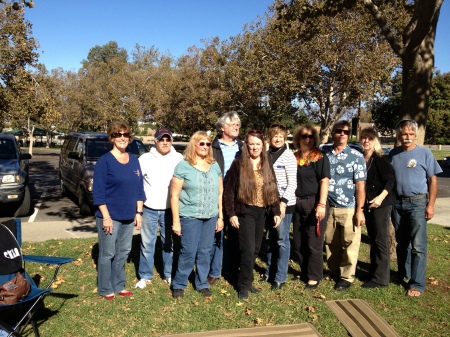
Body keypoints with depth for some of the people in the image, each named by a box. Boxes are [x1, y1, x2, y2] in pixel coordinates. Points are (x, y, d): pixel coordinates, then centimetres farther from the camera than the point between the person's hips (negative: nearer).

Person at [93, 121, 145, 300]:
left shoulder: (134, 161, 9)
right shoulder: (104, 161, -9)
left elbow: (139, 188, 12)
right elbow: (98, 191, -12)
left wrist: (138, 212, 7)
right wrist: (106, 216, -16)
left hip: (129, 217, 6)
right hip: (110, 216, -6)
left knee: (123, 253, 15)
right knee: (107, 254, 4)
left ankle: (119, 286, 29)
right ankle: (106, 289, 19)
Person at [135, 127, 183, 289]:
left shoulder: (179, 159, -1)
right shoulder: (145, 159, -1)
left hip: (170, 209, 0)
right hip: (149, 209, 0)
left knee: (170, 243, 12)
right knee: (147, 244, 8)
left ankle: (170, 274, 26)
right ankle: (145, 276, 22)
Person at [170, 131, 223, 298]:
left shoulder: (215, 166, 8)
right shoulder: (183, 166, -6)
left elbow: (220, 193, 11)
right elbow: (174, 195, -7)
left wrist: (220, 216, 8)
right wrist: (176, 221, -10)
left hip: (211, 217, 4)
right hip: (190, 217, -4)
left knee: (205, 252, 11)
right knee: (188, 252, 0)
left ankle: (202, 284, 27)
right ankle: (179, 284, 19)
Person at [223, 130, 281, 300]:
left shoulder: (267, 165, 9)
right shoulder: (238, 164, -7)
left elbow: (273, 190, 12)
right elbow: (228, 190, -7)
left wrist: (276, 212, 7)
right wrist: (231, 213, -12)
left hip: (261, 212, 5)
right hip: (245, 212, -5)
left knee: (256, 249, 11)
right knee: (248, 249, -7)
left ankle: (246, 281, 25)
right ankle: (244, 285, 8)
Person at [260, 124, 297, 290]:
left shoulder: (288, 156, -7)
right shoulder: (267, 155, 9)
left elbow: (292, 183, -11)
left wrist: (283, 202, -20)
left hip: (284, 204, -5)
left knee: (282, 240, 2)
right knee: (269, 239, 14)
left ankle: (280, 277, 11)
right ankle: (270, 271, 29)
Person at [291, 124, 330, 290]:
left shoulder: (319, 156, -7)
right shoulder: (294, 157, 9)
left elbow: (324, 181, -13)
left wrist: (321, 205, -20)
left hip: (314, 203, -6)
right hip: (297, 204, 6)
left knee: (313, 243, 2)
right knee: (298, 243, 13)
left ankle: (314, 277, 16)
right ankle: (304, 272, 30)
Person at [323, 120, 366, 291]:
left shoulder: (356, 156, -2)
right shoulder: (325, 155, 7)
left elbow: (360, 185, -5)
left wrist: (359, 210, -9)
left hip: (349, 208, -3)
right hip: (329, 207, 3)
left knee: (349, 244, 2)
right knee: (330, 243, 12)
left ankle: (346, 277, 15)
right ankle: (333, 271, 28)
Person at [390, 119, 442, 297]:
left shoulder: (425, 153, -4)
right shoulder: (393, 154, 6)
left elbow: (432, 180, -2)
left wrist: (430, 205, -8)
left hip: (417, 203, -4)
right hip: (397, 203, 4)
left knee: (417, 246, -4)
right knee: (401, 242, 15)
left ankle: (417, 284, 2)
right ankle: (403, 273, 31)